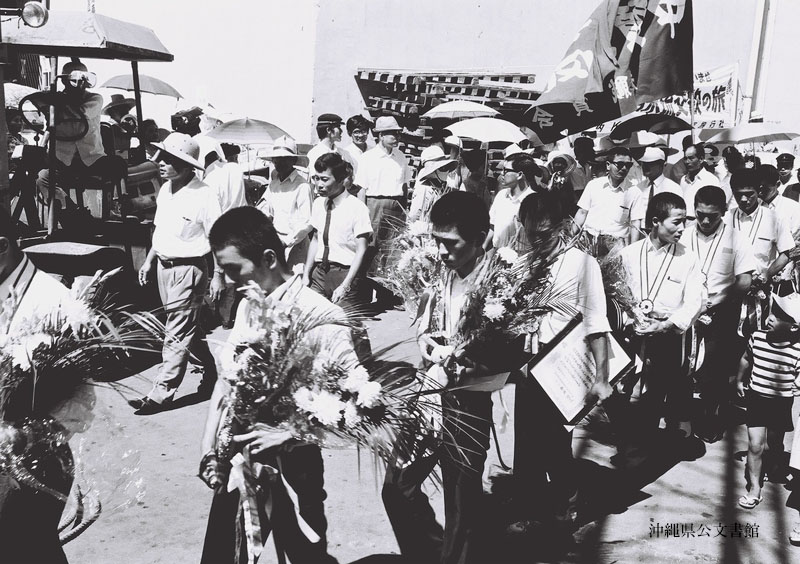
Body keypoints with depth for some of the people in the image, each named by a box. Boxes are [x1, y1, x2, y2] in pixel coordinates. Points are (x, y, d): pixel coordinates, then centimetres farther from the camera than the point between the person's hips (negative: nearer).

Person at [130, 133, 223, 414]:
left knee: (177, 334, -1)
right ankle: (212, 368, 36)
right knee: (189, 327, 19)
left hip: (188, 269, -8)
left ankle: (161, 394, 5)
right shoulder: (165, 189, 7)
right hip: (163, 265, 8)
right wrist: (149, 261, 18)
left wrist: (219, 275, -15)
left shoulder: (203, 195, -17)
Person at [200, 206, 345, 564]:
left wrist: (288, 435, -26)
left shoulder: (321, 316, -19)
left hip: (291, 465, -6)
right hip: (240, 459, 6)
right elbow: (226, 379, 6)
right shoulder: (247, 307, 3)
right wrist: (208, 449, -1)